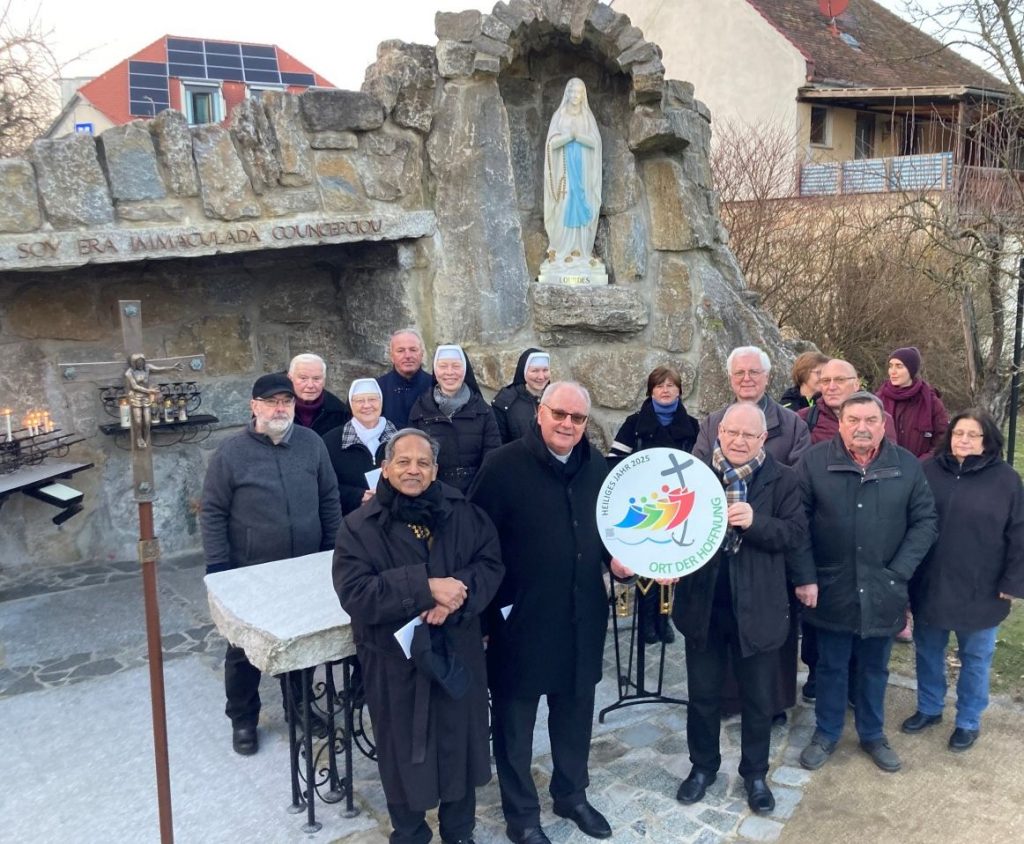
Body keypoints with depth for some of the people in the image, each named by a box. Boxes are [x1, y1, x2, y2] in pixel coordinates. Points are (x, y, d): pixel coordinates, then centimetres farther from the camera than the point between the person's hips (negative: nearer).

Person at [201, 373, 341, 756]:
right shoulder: (232, 451, -10)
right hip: (250, 573, -2)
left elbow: (329, 499, 6)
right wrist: (218, 568, -10)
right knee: (245, 649, 11)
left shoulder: (312, 443, -2)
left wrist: (332, 552, 6)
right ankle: (243, 719, 31)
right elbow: (212, 512, -7)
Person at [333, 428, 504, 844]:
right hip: (396, 660, -2)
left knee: (460, 742, 16)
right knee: (405, 751, 14)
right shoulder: (361, 526, -9)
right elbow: (354, 593, -18)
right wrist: (426, 588, -26)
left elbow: (491, 563, -3)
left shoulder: (463, 513, -1)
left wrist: (458, 593, -23)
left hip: (458, 652, 2)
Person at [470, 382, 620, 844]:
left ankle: (571, 795, 44)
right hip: (520, 617, -5)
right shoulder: (504, 465, -14)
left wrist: (616, 558, -1)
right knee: (515, 720, 11)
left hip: (582, 617, 5)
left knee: (575, 713, 21)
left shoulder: (598, 467, 3)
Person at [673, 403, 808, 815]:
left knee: (758, 698, 16)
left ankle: (755, 773, 37)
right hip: (702, 603, 1)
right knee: (702, 693, 16)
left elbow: (796, 534, -10)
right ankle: (703, 766, 37)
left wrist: (755, 522, -27)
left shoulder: (782, 479, -5)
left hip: (758, 607, -1)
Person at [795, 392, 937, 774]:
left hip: (882, 591, 2)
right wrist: (805, 577, -12)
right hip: (831, 589, -1)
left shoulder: (907, 465, -3)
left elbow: (926, 521, 0)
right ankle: (826, 734, 32)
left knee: (875, 668, 18)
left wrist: (899, 572, -7)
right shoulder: (814, 461, -8)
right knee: (831, 667, 14)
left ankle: (873, 734, 38)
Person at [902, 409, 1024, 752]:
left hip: (981, 591, -2)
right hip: (929, 586, 2)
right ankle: (929, 708, 37)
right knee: (928, 652, 17)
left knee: (975, 658, 14)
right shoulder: (928, 471, -3)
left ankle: (969, 721, 31)